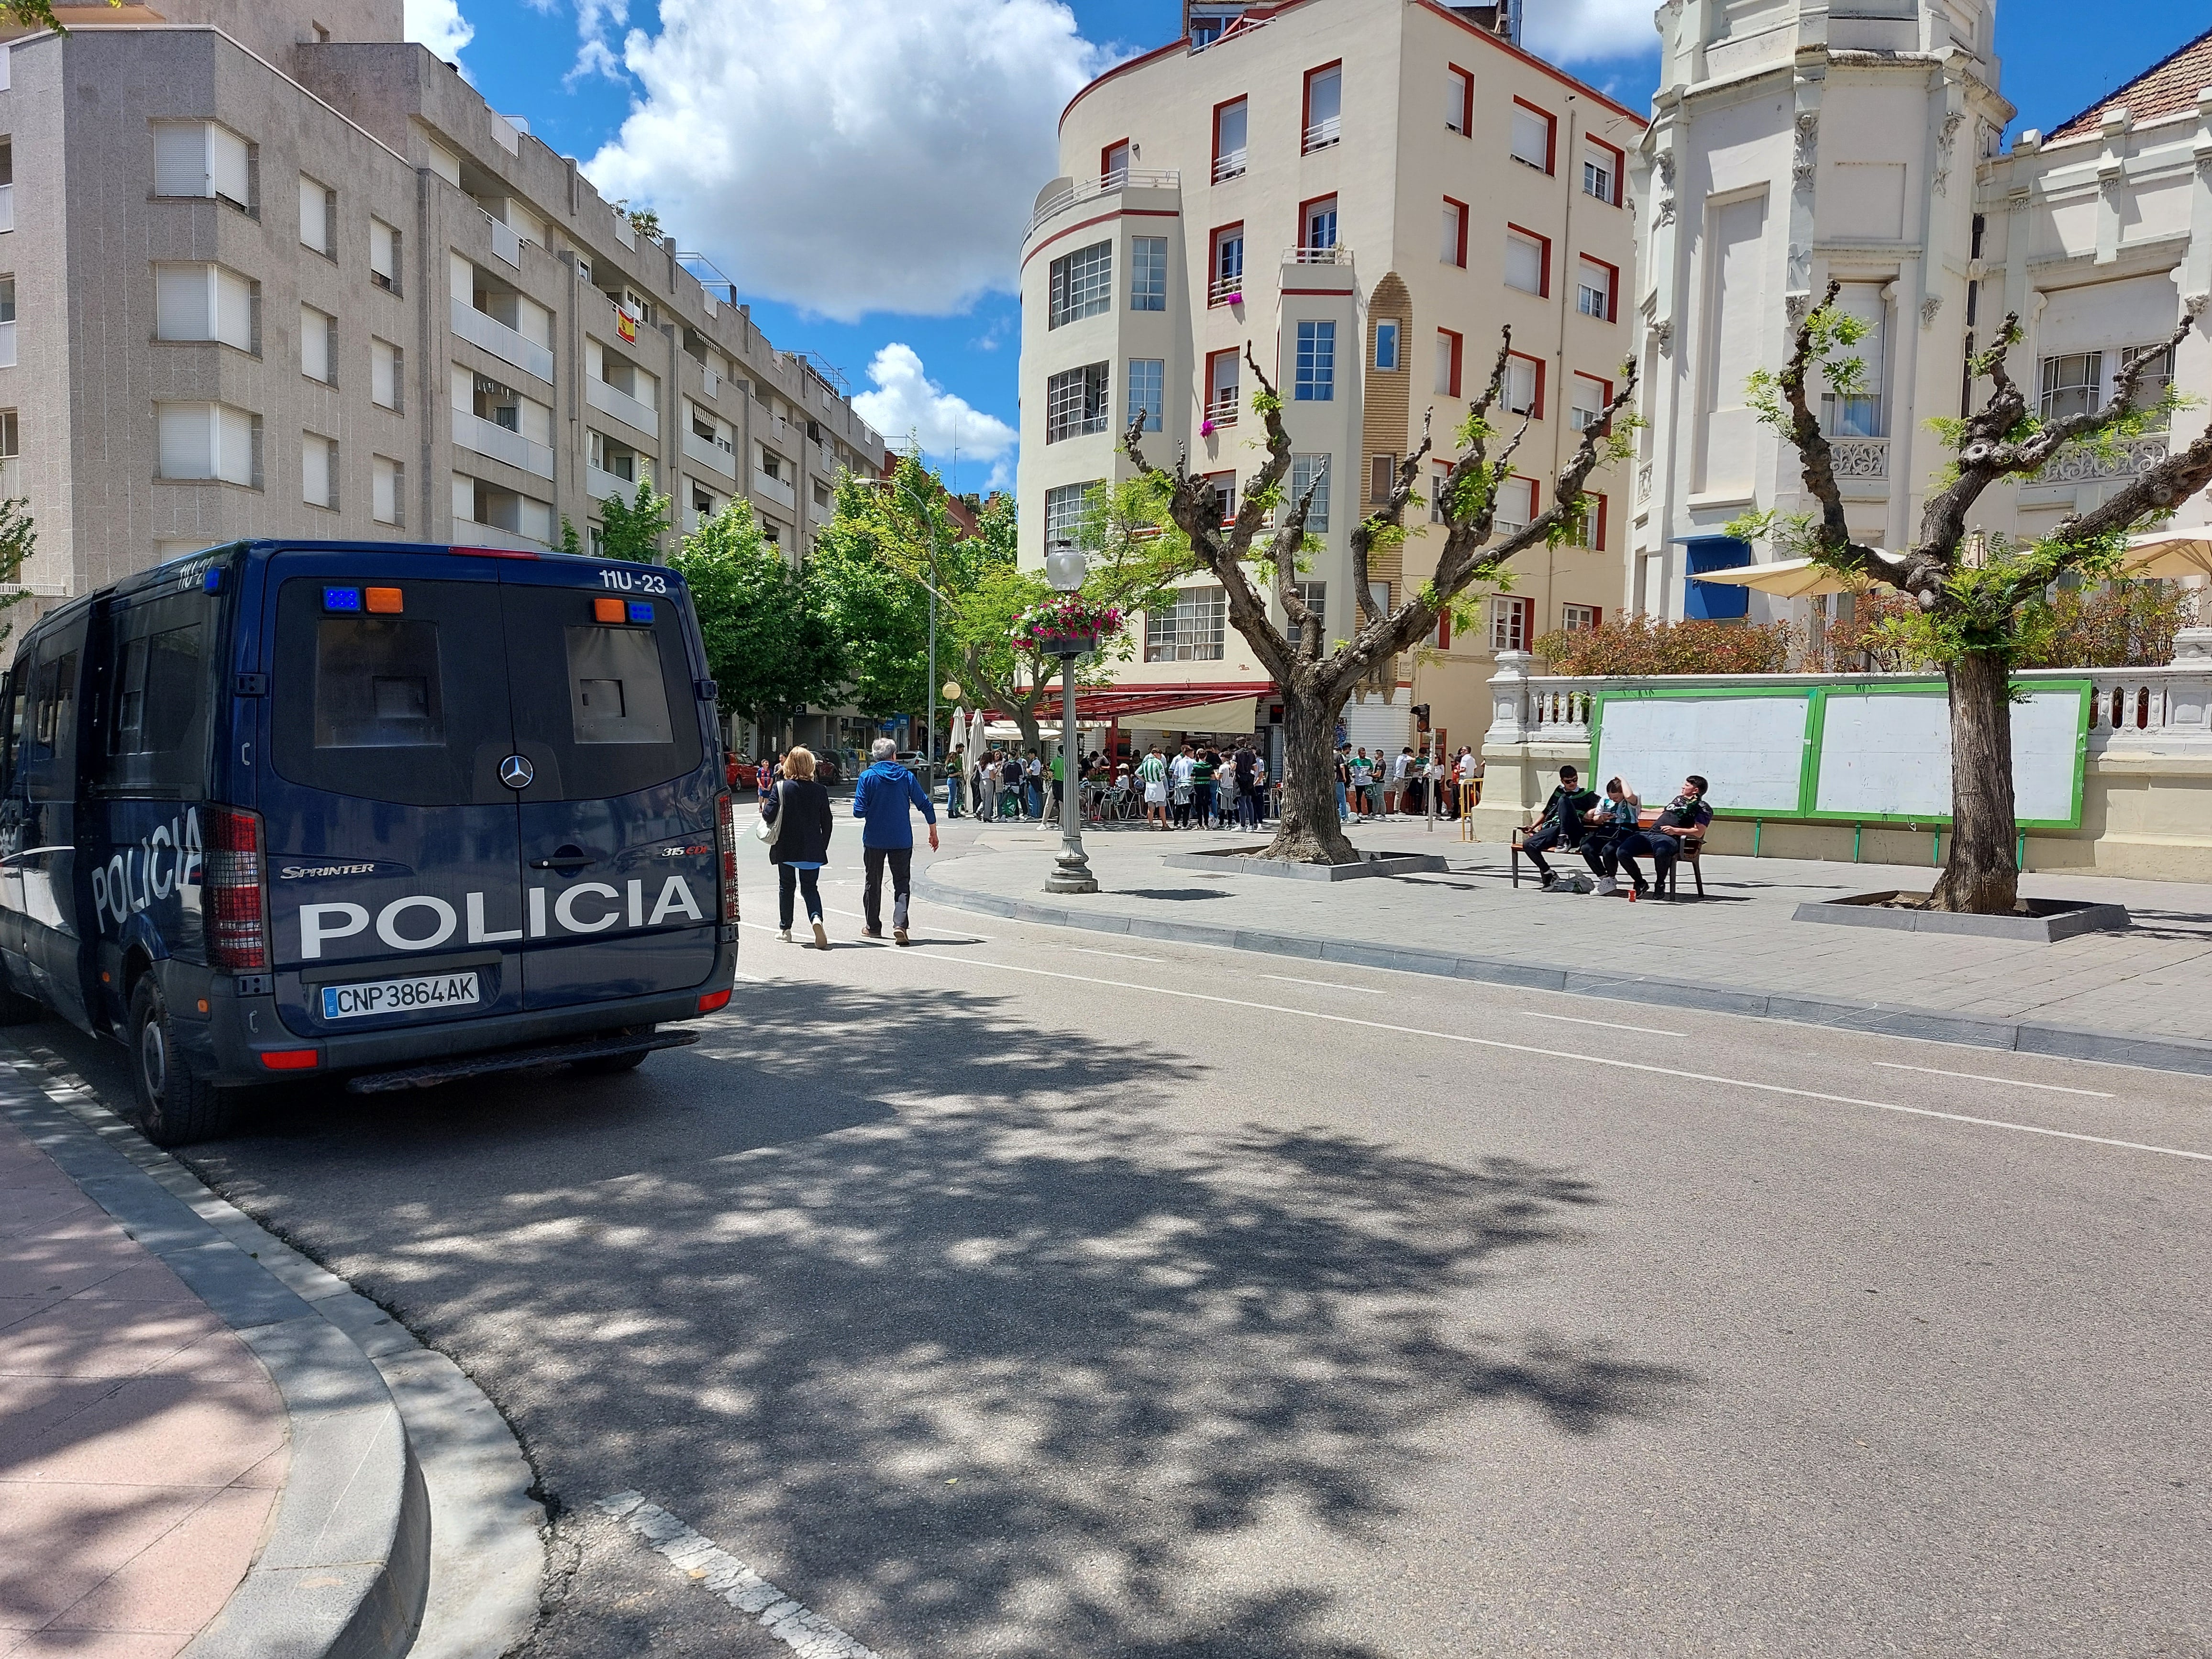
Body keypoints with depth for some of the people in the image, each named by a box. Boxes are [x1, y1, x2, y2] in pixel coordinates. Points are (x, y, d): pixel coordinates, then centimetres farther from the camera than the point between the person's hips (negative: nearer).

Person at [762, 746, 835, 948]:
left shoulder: (780, 788, -9)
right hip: (812, 849, 1)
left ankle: (784, 929, 22)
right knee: (810, 887, 9)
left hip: (785, 848, -1)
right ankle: (816, 918, -20)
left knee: (786, 886, 16)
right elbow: (827, 822, 0)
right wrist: (823, 846, 12)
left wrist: (764, 807, 10)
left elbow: (769, 815, -13)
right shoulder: (819, 790, -4)